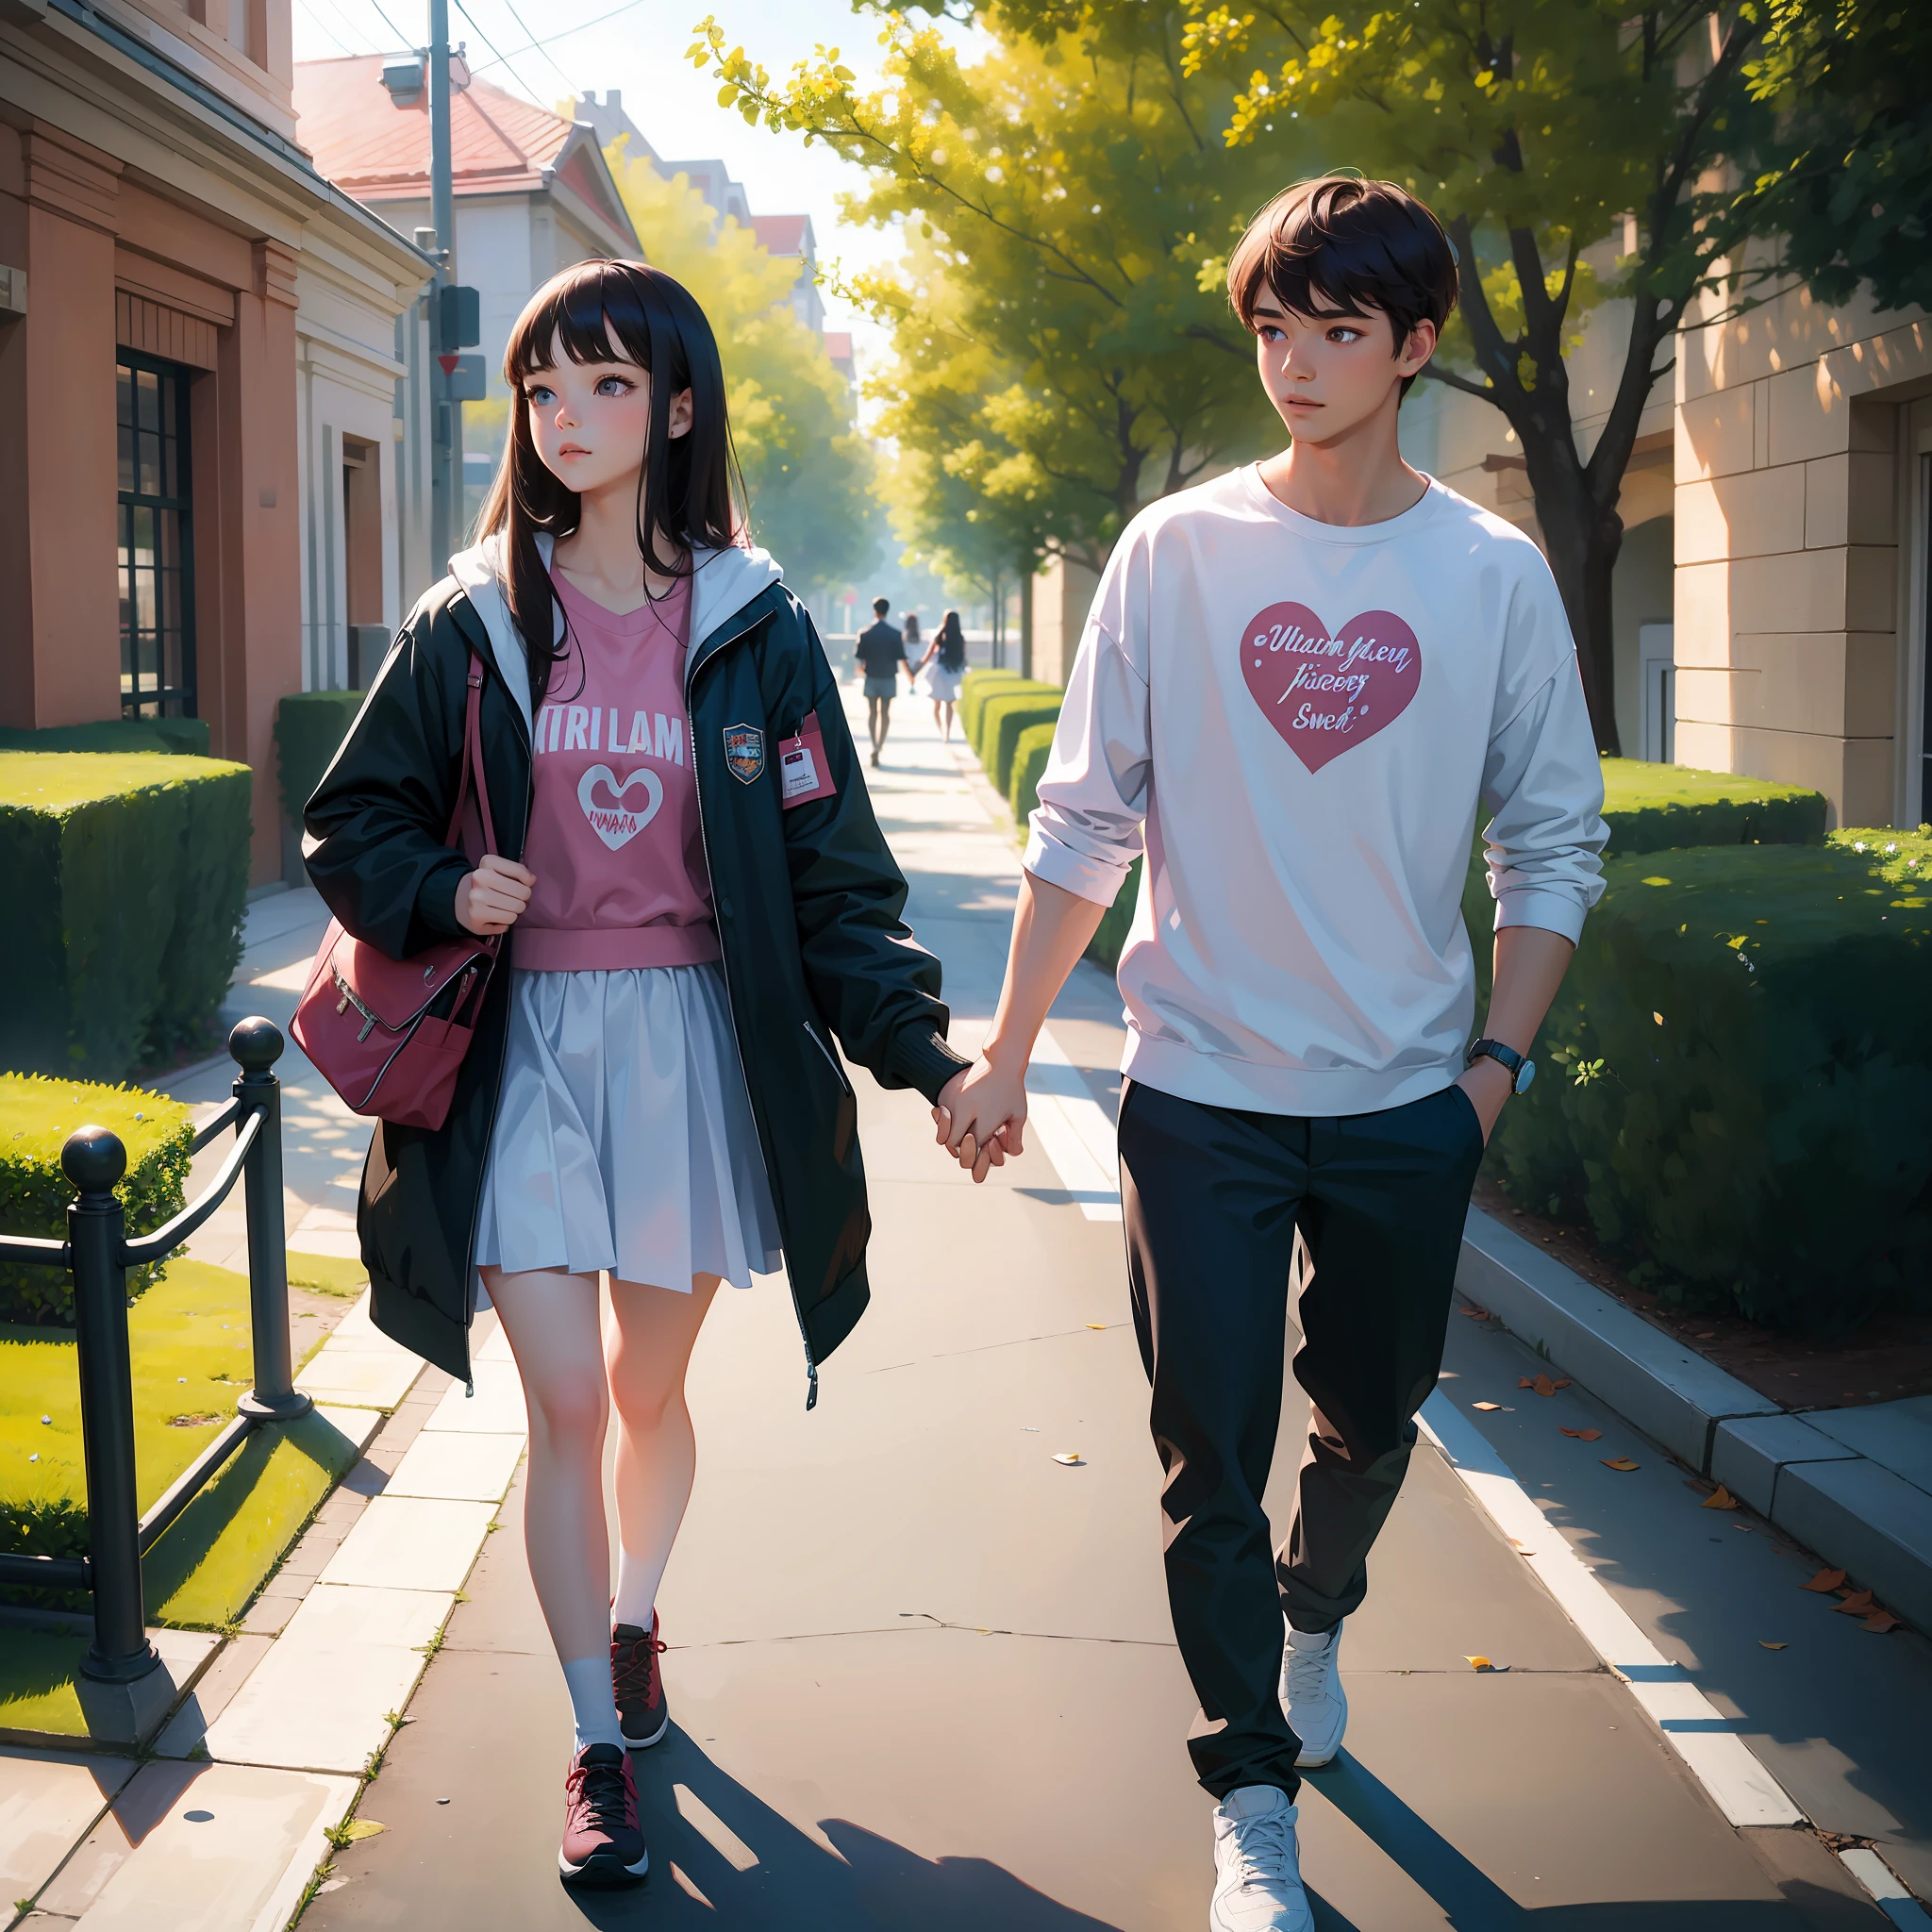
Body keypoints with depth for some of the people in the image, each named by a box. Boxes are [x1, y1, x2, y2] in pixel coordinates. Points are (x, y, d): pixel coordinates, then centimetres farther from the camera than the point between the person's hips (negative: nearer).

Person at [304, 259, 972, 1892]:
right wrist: (441, 890, -11)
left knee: (651, 1390, 13)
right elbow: (355, 823, 10)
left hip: (693, 1040, 0)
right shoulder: (473, 625, 2)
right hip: (523, 1043, 0)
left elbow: (833, 873, 0)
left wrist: (922, 1049, -10)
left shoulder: (755, 628, 0)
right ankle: (601, 1746, 11)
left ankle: (634, 1616, 43)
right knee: (564, 1402, -5)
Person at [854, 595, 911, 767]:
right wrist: (909, 674, 9)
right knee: (885, 713, 10)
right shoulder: (896, 633, -8)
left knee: (872, 712, 11)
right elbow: (901, 657, -7)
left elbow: (859, 657, -6)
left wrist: (862, 667, 17)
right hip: (889, 677, 0)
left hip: (871, 677, 0)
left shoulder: (864, 633, -8)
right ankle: (879, 747, 7)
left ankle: (875, 746, -3)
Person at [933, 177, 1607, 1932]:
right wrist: (1006, 1052, -1)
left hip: (1407, 1105, 2)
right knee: (1212, 1458, 0)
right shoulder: (1178, 552, -3)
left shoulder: (1496, 576, -1)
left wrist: (1500, 1059, -2)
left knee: (1369, 1422, 18)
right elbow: (1087, 822, 0)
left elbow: (1555, 845, 5)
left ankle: (1318, 1614, 49)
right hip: (1202, 1090, -1)